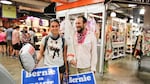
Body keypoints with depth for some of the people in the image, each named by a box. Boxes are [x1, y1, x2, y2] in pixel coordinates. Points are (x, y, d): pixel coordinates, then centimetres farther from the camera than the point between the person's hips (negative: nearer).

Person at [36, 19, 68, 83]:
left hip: (60, 67, 1)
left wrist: (66, 69, 7)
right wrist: (36, 62, -12)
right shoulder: (45, 39, -3)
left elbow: (65, 56, 5)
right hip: (48, 67, -1)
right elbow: (40, 53, 3)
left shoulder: (63, 40, 0)